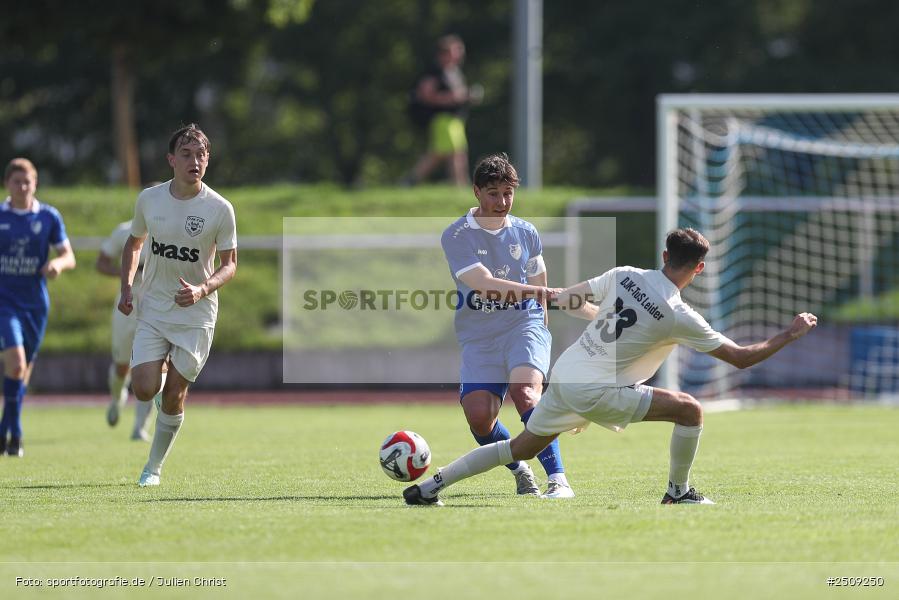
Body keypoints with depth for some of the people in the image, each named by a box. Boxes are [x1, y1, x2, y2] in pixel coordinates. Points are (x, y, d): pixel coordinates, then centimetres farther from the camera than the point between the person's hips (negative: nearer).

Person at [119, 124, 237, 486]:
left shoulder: (220, 209, -11)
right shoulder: (149, 199, -3)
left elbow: (229, 264, -4)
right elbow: (134, 244, 14)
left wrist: (202, 289, -22)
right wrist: (126, 286, 1)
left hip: (196, 313, -2)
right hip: (152, 308, 2)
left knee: (173, 397, -2)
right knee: (144, 390, -12)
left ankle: (154, 467, 16)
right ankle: (162, 369, 24)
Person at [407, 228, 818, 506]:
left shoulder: (623, 276, 2)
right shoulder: (680, 317, -12)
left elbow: (566, 301, 14)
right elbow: (741, 358, -5)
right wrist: (789, 335, 5)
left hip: (563, 377, 6)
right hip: (596, 392, -6)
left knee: (522, 447, 20)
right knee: (689, 410, -1)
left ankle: (431, 486, 16)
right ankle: (678, 492, 13)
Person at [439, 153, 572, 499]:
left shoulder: (526, 234, 9)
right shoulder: (456, 237, -4)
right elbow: (485, 285, -18)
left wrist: (539, 337, 21)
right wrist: (534, 291, -28)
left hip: (524, 325, 0)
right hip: (478, 338, 0)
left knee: (523, 391, -28)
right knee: (478, 415, -17)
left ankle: (558, 479, -29)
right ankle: (519, 470, 12)